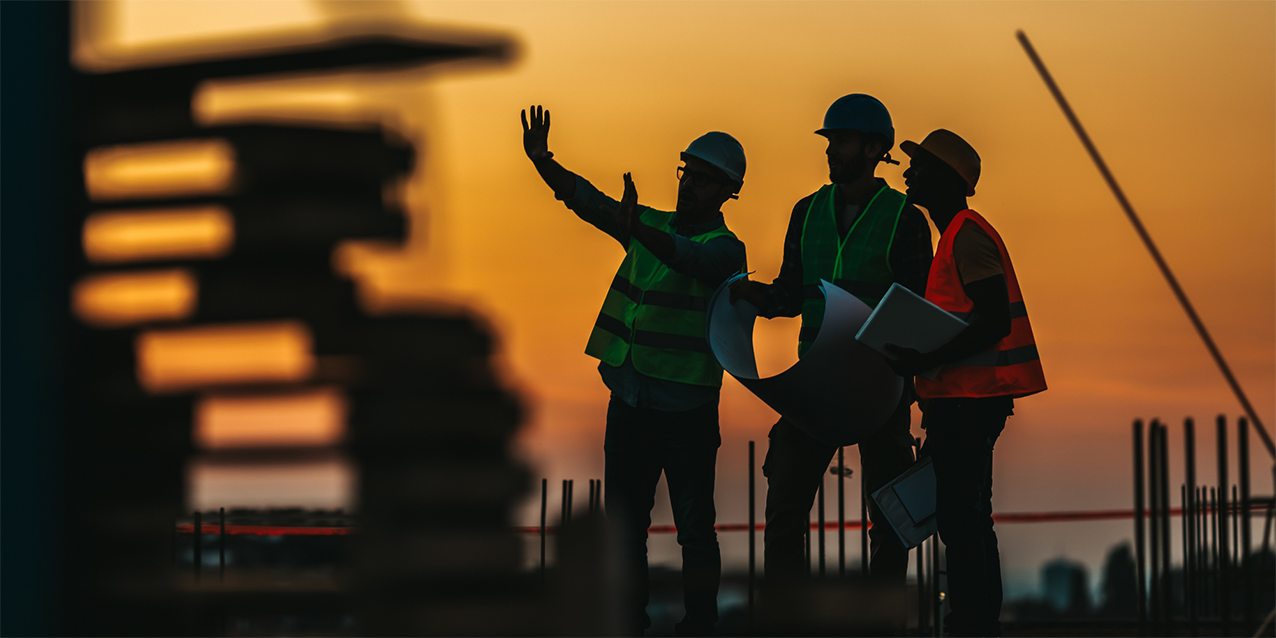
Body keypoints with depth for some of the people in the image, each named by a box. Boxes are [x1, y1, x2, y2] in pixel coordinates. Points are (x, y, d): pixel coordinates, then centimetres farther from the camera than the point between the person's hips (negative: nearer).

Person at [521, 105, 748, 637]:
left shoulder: (724, 248, -7)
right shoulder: (654, 225, 11)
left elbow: (689, 260, -30)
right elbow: (586, 199, 4)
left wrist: (637, 231, -48)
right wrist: (541, 160, -13)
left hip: (687, 408, -6)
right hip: (629, 400, 6)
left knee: (694, 526, -1)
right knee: (623, 524, 9)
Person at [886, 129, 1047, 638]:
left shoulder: (967, 236, -13)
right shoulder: (961, 234, 20)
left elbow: (994, 321, -22)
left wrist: (928, 361, -25)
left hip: (969, 403, -11)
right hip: (966, 400, 11)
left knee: (959, 518, -11)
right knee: (968, 518, 14)